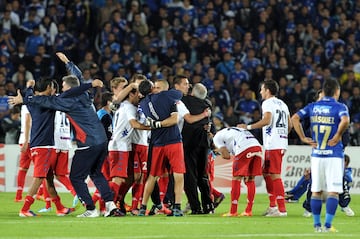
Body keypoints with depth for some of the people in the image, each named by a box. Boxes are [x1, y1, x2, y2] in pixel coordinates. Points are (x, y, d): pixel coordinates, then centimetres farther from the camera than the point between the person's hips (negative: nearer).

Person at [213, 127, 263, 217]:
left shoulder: (217, 137, 15)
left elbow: (227, 156, 9)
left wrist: (219, 150, 28)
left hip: (245, 148, -7)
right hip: (257, 146, 7)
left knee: (236, 179, 4)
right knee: (250, 180, 15)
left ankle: (233, 211, 6)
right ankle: (248, 211, 18)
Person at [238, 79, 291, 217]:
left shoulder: (268, 103, -6)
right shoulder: (282, 104, 20)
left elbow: (267, 120, -21)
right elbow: (289, 125, 20)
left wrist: (248, 127, -15)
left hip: (273, 145, -9)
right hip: (282, 143, 9)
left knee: (275, 175, -9)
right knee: (266, 173, 18)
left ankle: (281, 209, -12)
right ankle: (272, 206, 19)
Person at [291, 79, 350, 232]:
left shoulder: (313, 106, 8)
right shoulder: (340, 107, -6)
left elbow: (294, 118, 0)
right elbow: (345, 121, -27)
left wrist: (303, 138, 3)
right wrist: (337, 136, -13)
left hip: (316, 155, 4)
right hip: (334, 155, -4)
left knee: (316, 191, 11)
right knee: (333, 192, -2)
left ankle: (317, 225, 13)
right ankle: (327, 225, -9)